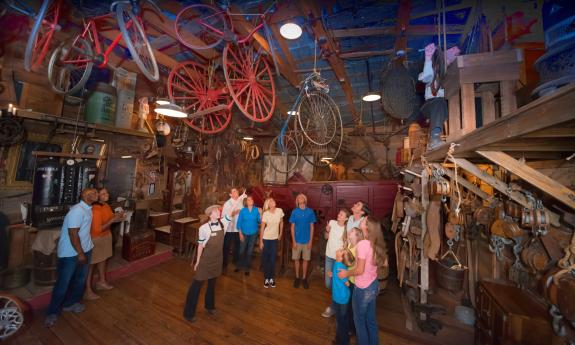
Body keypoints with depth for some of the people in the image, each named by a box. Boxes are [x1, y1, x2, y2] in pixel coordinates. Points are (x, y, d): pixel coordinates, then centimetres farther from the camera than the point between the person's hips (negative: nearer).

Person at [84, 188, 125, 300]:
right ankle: (87, 291, 19)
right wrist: (113, 220, -28)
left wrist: (116, 217, -5)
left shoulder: (106, 205, 0)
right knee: (91, 263, 5)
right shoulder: (95, 210, -28)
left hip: (106, 236, 9)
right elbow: (98, 229, -29)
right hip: (95, 239, -9)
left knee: (103, 258, 21)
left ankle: (102, 282, 39)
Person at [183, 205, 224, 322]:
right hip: (206, 260, -5)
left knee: (212, 283, 23)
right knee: (197, 284, 9)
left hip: (217, 259, 5)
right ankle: (189, 312, 29)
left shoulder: (222, 224, -9)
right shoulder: (204, 228, -20)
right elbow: (200, 245, -11)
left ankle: (209, 305, 45)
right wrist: (197, 261, -5)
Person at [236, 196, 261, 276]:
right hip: (244, 233, 0)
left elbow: (259, 221, -9)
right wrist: (240, 233, -7)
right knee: (242, 250, 8)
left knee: (250, 251, 12)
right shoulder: (243, 210, -7)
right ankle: (241, 265, 33)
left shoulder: (256, 210, -7)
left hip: (253, 233, 1)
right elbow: (239, 222, -4)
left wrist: (260, 215, -26)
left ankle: (247, 268, 28)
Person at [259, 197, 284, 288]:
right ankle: (266, 279, 26)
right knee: (265, 259, 10)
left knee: (273, 259, 9)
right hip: (266, 239, -2)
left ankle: (272, 278, 27)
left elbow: (281, 222, 6)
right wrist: (261, 241, -9)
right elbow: (262, 228, -11)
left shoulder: (280, 211, -11)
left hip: (275, 239, 2)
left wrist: (280, 234, 9)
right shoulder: (265, 214, -17)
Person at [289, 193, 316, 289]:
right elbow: (292, 227, -2)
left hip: (307, 240, 0)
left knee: (306, 259, 11)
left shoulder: (310, 211, -4)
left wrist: (311, 241, -4)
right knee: (296, 259, 10)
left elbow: (311, 227, -1)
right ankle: (297, 277, 29)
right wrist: (293, 241, -6)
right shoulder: (294, 212, -4)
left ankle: (304, 278, 28)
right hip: (297, 240, 0)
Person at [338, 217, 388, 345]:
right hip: (374, 284, 7)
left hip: (363, 288, -7)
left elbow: (360, 270, -25)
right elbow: (384, 263, 6)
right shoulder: (377, 243, -5)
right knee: (370, 318, 26)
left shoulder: (362, 244, -28)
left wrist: (346, 273, -10)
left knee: (359, 320, 17)